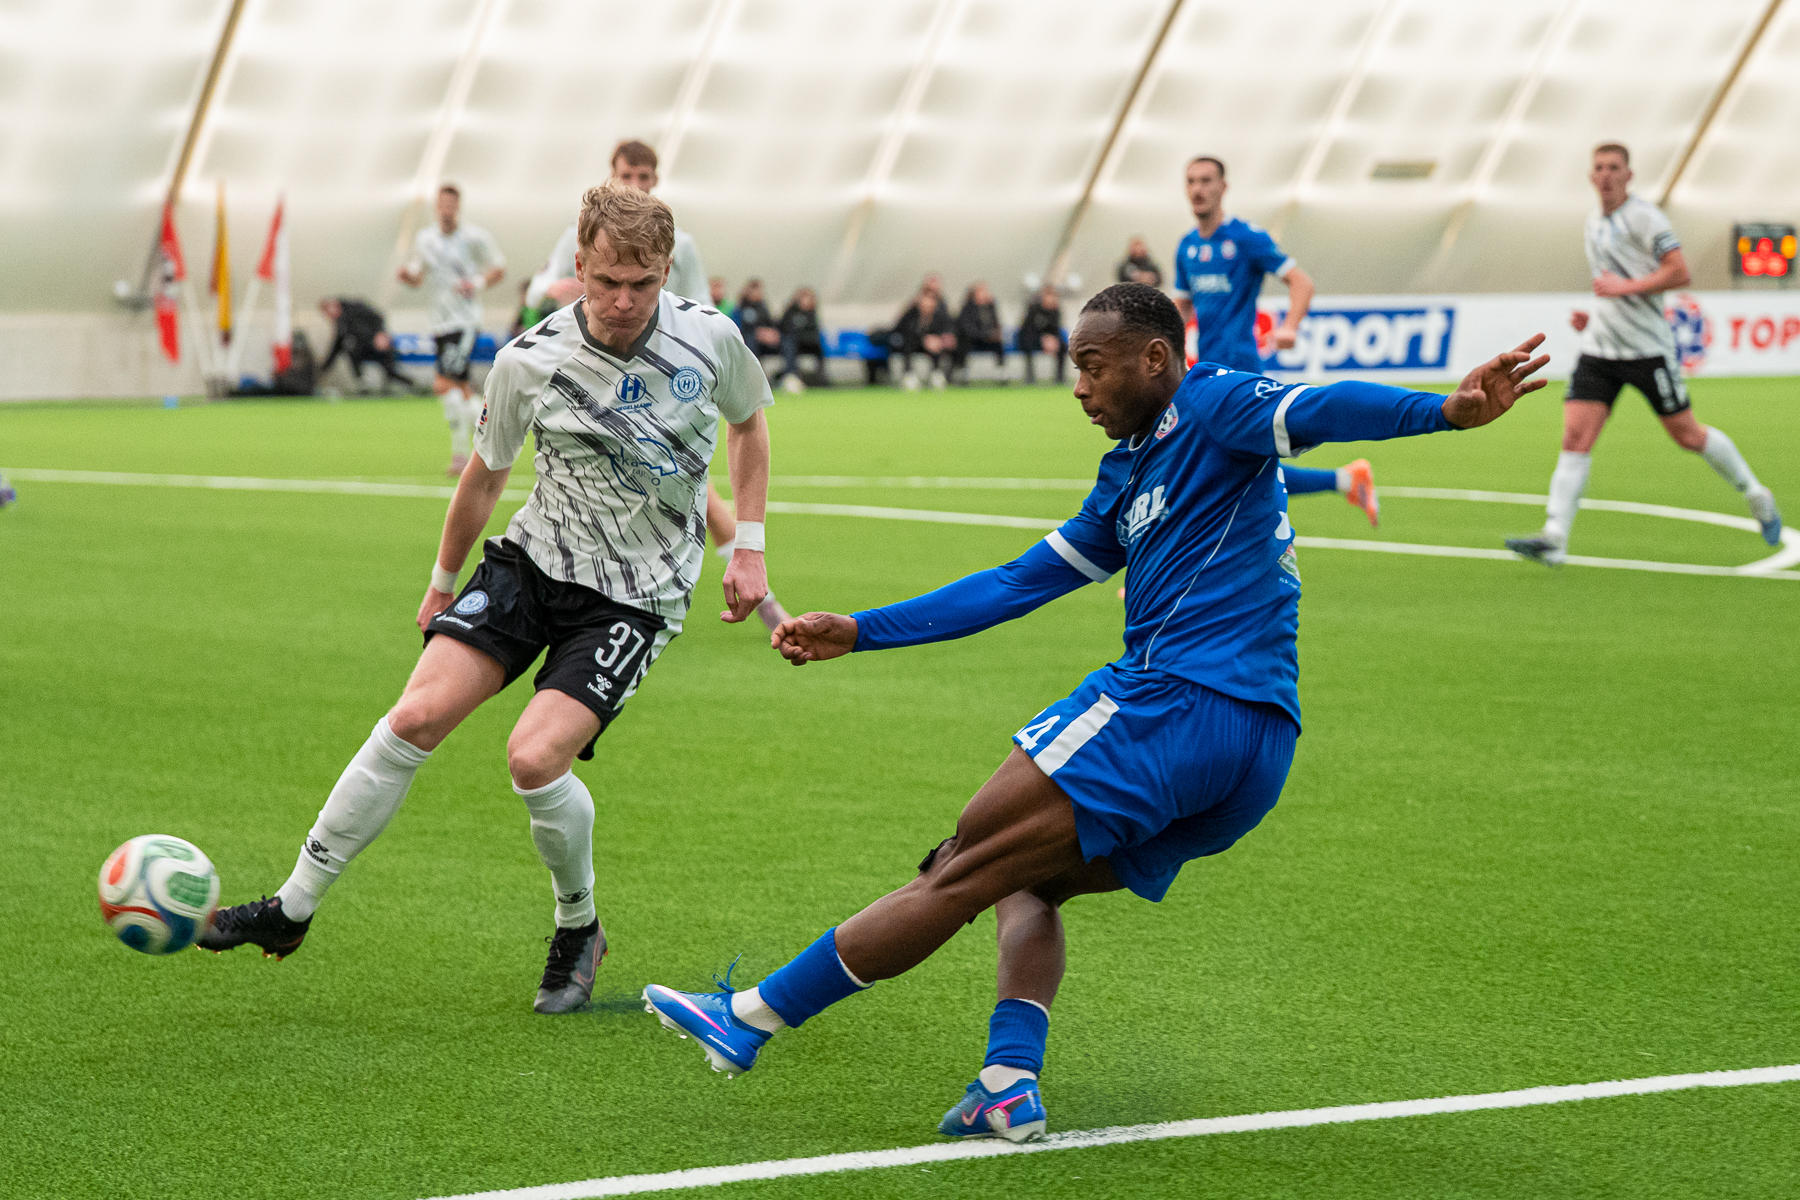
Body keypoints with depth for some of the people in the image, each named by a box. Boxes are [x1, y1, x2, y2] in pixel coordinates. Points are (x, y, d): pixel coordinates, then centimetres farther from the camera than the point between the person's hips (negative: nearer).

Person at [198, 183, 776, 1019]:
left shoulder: (710, 339, -12)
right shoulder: (529, 362, -11)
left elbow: (749, 424, 11)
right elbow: (485, 474, 7)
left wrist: (748, 547, 5)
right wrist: (443, 581, 17)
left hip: (638, 594, -2)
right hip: (536, 556, 2)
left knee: (534, 756, -20)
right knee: (418, 715, -13)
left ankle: (579, 932, 8)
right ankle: (294, 908, 1)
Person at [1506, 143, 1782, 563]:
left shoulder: (1643, 216, -9)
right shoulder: (1593, 221, 14)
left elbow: (1679, 273, -17)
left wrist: (1623, 288, -21)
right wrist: (1593, 314, 13)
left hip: (1647, 349, -6)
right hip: (1599, 350, 6)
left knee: (1688, 435, 4)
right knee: (1575, 439, -9)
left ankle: (1756, 496, 27)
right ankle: (1553, 539, -16)